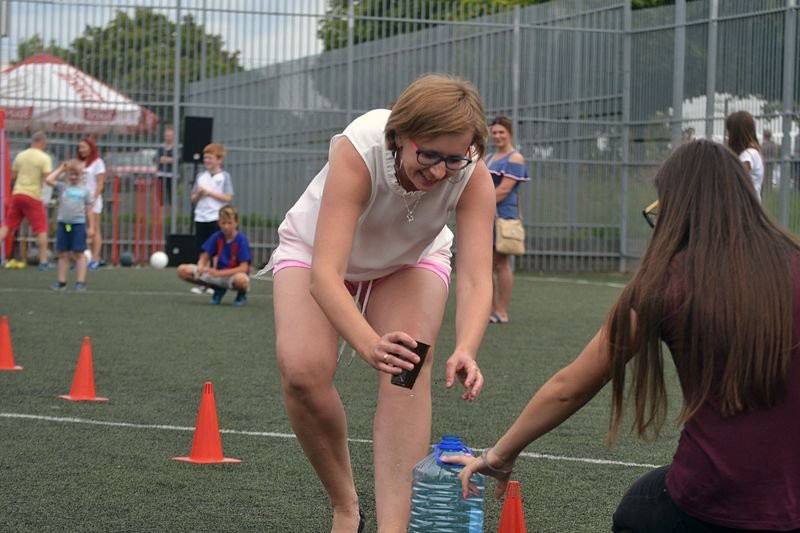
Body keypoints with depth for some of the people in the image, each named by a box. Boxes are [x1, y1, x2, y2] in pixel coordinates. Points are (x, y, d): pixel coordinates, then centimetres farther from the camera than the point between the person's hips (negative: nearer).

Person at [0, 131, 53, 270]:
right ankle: (43, 262, 0)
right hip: (33, 196, -5)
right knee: (41, 228, 3)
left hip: (17, 194, 5)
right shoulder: (44, 158, -6)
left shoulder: (20, 155, 9)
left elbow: (12, 177, 14)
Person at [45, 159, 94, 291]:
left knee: (78, 254, -1)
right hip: (63, 223, 2)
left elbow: (89, 210, 5)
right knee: (63, 254, 6)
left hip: (79, 224, -2)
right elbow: (48, 180, -9)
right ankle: (62, 282, 12)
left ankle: (81, 282, 2)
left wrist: (91, 227, 1)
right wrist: (60, 170, 1)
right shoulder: (62, 187, 6)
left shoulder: (85, 190, 4)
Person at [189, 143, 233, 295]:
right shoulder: (201, 176, 13)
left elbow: (228, 197, -8)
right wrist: (199, 194, -6)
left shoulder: (224, 177, 1)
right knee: (201, 252, 3)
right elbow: (193, 199, 16)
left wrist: (209, 192, -11)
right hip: (200, 218, 4)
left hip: (217, 219, -4)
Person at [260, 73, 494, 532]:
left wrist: (465, 352, -60)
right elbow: (324, 274, -48)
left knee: (409, 372, -22)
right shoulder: (358, 149, -41)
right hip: (317, 249, -2)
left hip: (411, 260, 2)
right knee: (303, 370, -23)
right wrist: (370, 344, -65)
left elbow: (476, 279, -40)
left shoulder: (473, 174, -33)